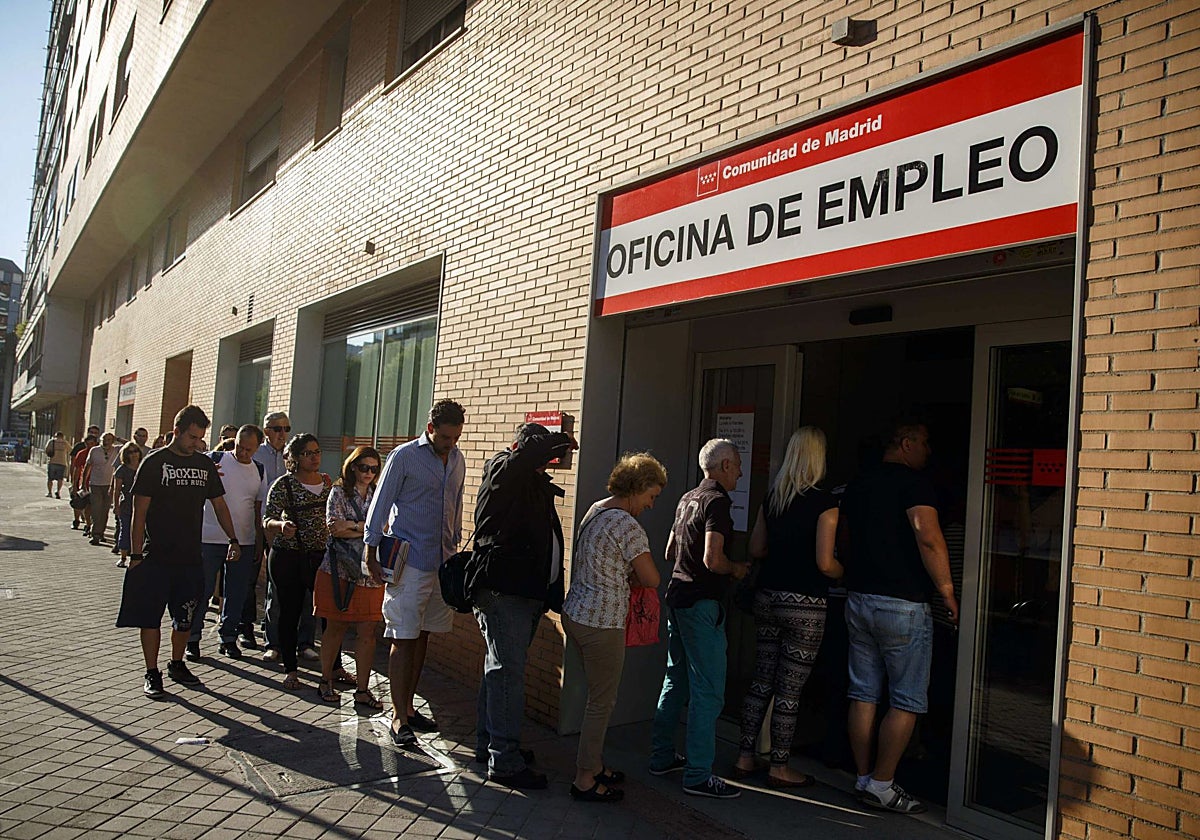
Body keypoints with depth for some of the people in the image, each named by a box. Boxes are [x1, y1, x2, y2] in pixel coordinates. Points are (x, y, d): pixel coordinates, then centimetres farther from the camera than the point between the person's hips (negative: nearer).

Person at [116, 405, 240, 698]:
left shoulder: (205, 465, 8)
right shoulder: (155, 462, -5)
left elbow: (219, 504, 15)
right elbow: (139, 512, -6)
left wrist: (233, 539, 4)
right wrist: (136, 555, -10)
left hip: (191, 558, 4)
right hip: (156, 557, -4)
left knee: (185, 618, 12)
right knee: (150, 617, 2)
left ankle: (177, 664, 30)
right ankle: (152, 674, 13)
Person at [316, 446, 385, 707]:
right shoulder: (339, 493, 4)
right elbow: (334, 528, -9)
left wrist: (353, 526, -11)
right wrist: (369, 529, -9)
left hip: (370, 573, 2)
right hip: (339, 571, -2)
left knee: (368, 632, -1)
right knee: (336, 627, 4)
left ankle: (362, 689, 7)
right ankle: (326, 681, 21)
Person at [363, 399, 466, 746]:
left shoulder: (457, 459, 10)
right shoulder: (404, 456, -7)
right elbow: (380, 504, -5)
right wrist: (371, 551, -6)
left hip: (442, 561, 6)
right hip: (409, 561, -6)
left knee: (422, 636, 12)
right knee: (403, 639, -3)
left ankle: (407, 707, 23)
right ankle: (399, 718, 3)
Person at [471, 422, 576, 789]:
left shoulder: (536, 483, 17)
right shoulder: (503, 470, -8)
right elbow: (532, 450, -29)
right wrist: (563, 440, -10)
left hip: (525, 590, 10)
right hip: (502, 589, -9)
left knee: (502, 668, 18)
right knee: (508, 670, -8)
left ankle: (488, 742, 31)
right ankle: (504, 762, -3)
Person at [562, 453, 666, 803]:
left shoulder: (595, 510, 9)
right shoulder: (627, 525, -19)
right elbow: (651, 578, -14)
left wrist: (623, 573, 6)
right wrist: (633, 574, 6)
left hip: (575, 613, 9)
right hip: (601, 623, -9)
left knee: (599, 696, 21)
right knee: (602, 702, 4)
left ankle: (593, 764, 32)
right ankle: (585, 780, 14)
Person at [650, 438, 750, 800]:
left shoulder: (687, 499, 13)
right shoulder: (718, 502, -14)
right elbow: (712, 559, -23)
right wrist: (736, 569, -5)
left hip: (677, 595, 10)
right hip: (702, 602, -9)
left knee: (675, 680, 17)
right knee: (708, 690, -4)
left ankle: (661, 756, 26)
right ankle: (698, 775, 1)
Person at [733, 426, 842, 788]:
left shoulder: (772, 497, 6)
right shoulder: (824, 502, -12)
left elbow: (756, 548, 13)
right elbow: (825, 564, -15)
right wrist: (845, 572, 5)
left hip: (767, 596, 6)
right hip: (804, 603, -6)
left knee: (761, 681, 15)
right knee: (789, 690, 4)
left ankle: (745, 757, 23)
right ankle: (779, 768, 15)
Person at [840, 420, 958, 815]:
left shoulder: (857, 485, 13)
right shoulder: (913, 483, -11)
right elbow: (928, 538, -23)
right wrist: (948, 592, -16)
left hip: (858, 600, 8)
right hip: (903, 605, -7)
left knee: (864, 694, 11)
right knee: (907, 701, 3)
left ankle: (864, 779, 18)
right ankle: (881, 785, 7)